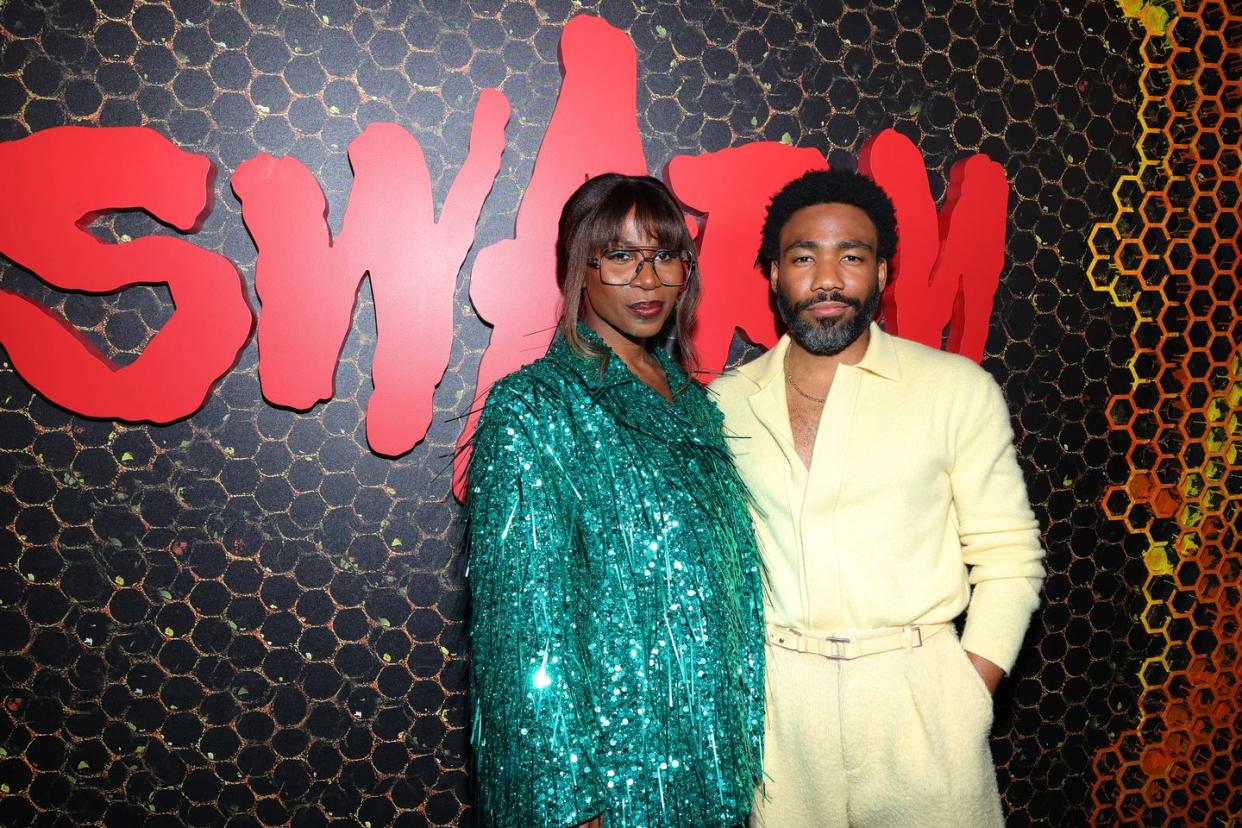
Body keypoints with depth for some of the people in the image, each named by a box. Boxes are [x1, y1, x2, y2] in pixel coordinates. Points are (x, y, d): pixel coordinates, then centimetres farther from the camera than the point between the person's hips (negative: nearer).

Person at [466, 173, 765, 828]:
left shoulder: (692, 403, 6)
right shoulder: (531, 408, -14)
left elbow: (731, 581, 11)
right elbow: (527, 626, -17)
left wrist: (743, 760, 10)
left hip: (712, 751, 6)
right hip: (610, 769, -6)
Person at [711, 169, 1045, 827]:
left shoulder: (958, 388, -2)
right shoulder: (727, 400, 3)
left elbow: (1007, 555, -1)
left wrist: (969, 696, -7)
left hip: (918, 691, -1)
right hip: (773, 697, 2)